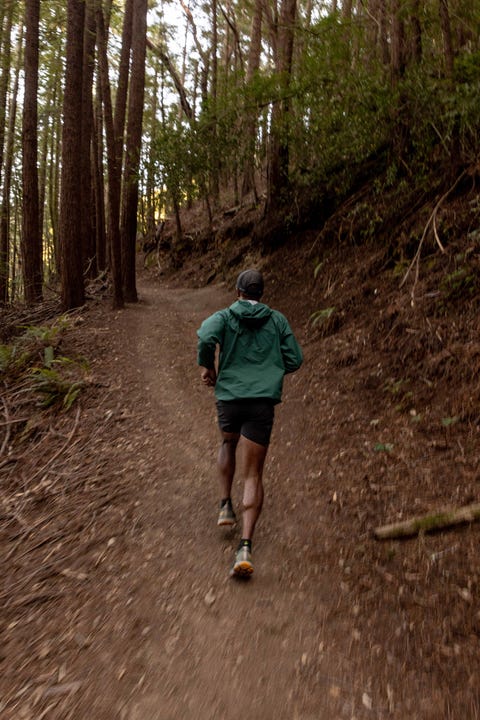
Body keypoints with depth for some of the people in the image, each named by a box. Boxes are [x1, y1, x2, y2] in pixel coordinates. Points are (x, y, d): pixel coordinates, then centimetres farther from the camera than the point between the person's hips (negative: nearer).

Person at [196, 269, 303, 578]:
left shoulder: (224, 317, 5)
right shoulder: (277, 320, 9)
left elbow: (206, 336, -18)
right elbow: (294, 360, 6)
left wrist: (206, 366, -1)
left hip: (229, 398, 1)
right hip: (263, 402, 0)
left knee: (229, 443, 34)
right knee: (253, 476, 1)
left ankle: (226, 505, 27)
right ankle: (245, 547, -10)